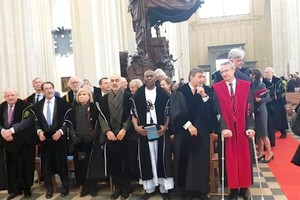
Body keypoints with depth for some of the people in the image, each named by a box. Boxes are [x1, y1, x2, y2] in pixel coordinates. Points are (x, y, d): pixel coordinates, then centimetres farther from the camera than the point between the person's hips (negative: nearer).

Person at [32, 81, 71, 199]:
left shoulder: (63, 103, -3)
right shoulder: (37, 105, 9)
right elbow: (36, 121, 10)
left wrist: (60, 131, -15)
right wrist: (39, 131, -8)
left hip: (59, 137, -3)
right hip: (45, 138, 3)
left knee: (61, 163, 5)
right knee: (46, 164, 9)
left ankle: (65, 187, 23)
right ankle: (49, 188, 26)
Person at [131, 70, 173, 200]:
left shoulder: (163, 94, 3)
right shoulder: (137, 95, 6)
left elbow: (168, 113, 2)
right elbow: (134, 113, 6)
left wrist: (165, 127, -10)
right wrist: (136, 127, -8)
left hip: (160, 131, -1)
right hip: (143, 132, 1)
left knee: (162, 159, 4)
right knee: (146, 160, 7)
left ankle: (164, 189, 18)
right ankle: (149, 189, 21)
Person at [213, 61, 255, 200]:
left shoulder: (246, 86, 1)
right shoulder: (217, 88, -2)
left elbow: (249, 109, -2)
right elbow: (218, 111, -7)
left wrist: (250, 127, -10)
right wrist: (223, 128, -18)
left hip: (243, 128, 1)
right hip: (227, 128, -1)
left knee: (244, 158, 9)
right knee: (230, 159, 5)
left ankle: (244, 188, 24)